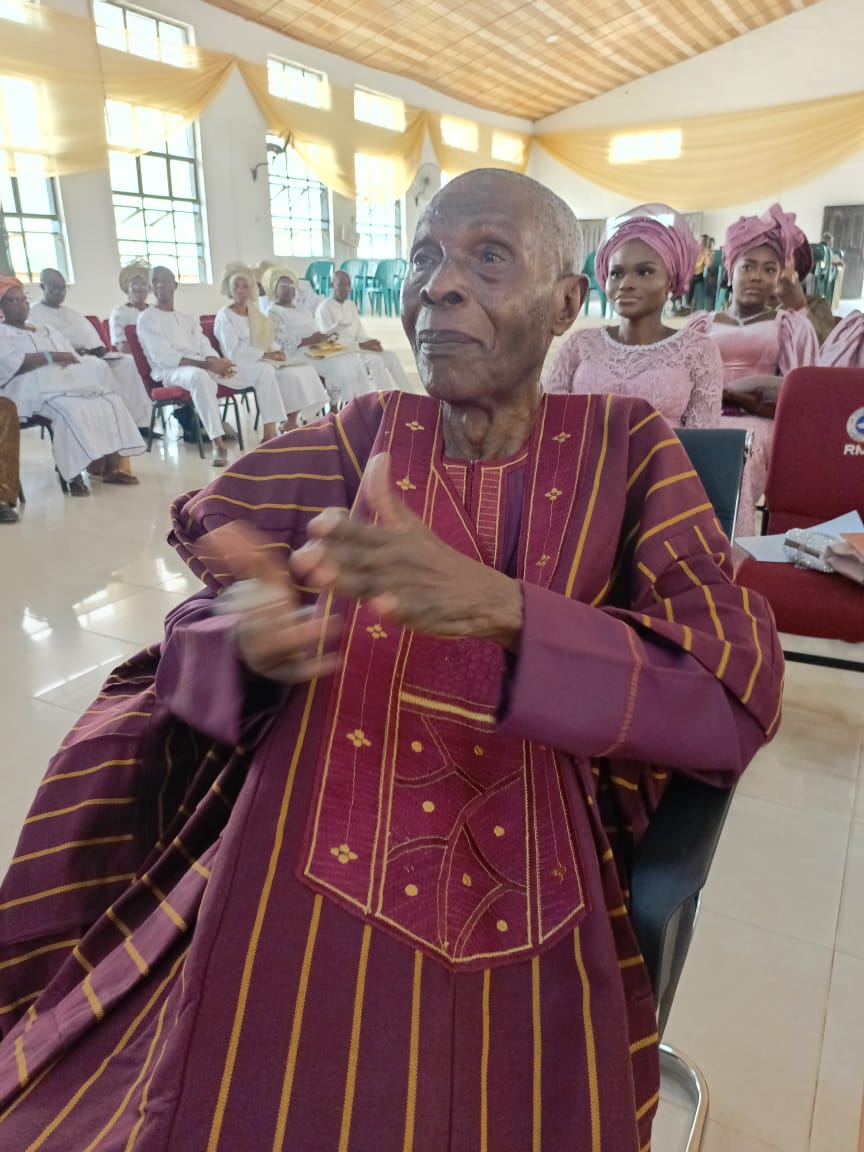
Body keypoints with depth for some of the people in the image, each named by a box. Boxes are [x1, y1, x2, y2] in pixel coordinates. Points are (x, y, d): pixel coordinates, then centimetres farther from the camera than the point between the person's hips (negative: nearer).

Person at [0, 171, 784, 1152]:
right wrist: (250, 645, -24)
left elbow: (736, 694, -13)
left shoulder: (626, 449, -2)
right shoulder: (356, 440, 0)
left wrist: (501, 607, -28)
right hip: (306, 891, 1)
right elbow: (197, 635, 2)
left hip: (519, 925, 0)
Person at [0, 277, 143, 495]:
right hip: (37, 391, -7)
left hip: (71, 384, 7)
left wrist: (67, 362, -5)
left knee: (111, 402, -17)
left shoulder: (47, 331, 29)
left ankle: (111, 465, -22)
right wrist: (52, 356, -9)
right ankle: (75, 473, -33)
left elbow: (76, 360, 20)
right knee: (72, 411, -37)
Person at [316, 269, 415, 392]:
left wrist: (370, 343, -11)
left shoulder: (351, 305, 16)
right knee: (374, 359, -29)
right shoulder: (324, 308, -8)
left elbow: (360, 334, 14)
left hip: (354, 348, 7)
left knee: (391, 356, -10)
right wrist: (361, 345, -22)